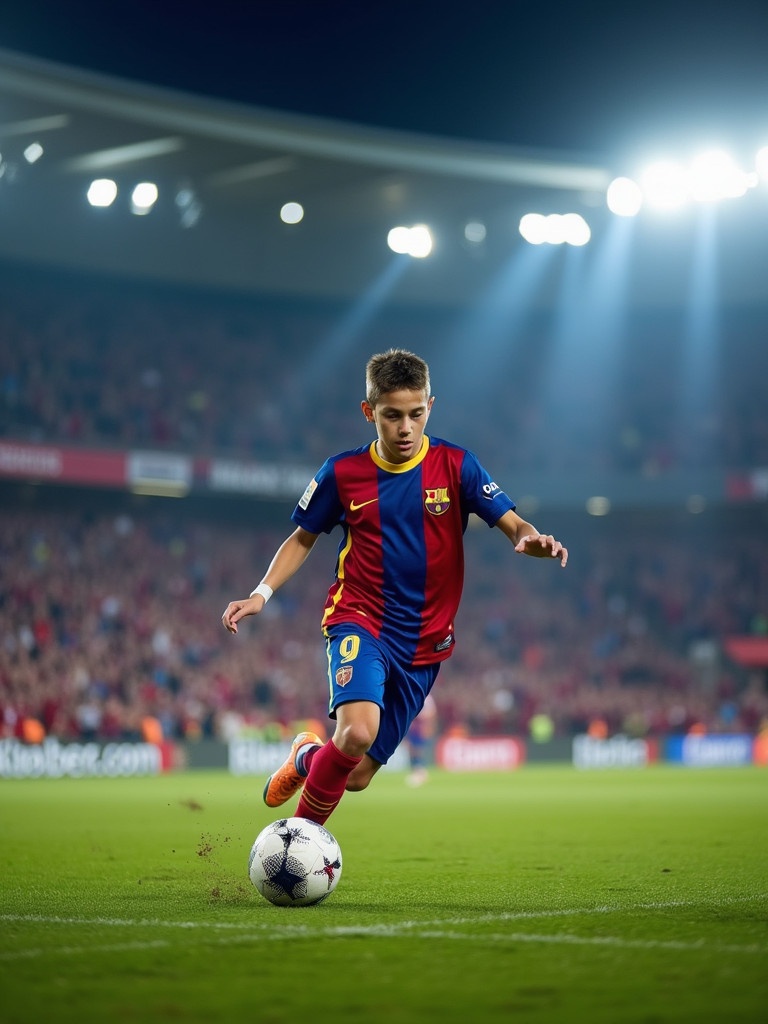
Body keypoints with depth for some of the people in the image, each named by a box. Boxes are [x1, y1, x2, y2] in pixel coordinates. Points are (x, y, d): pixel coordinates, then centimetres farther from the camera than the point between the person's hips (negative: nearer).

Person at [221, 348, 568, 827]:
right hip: (359, 621, -2)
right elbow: (303, 539, 10)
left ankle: (308, 757, 40)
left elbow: (514, 526, -10)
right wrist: (261, 594, -4)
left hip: (424, 642, 2)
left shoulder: (455, 464, -5)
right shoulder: (341, 473, -3)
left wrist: (534, 541, -33)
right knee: (357, 732, -29)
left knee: (358, 776, 5)